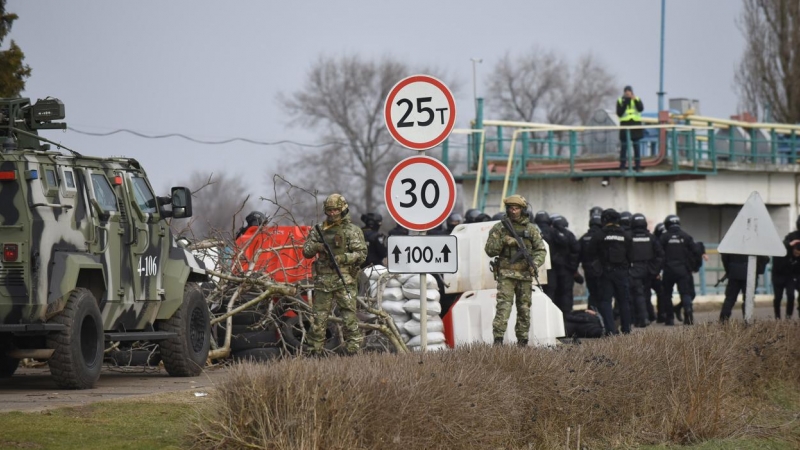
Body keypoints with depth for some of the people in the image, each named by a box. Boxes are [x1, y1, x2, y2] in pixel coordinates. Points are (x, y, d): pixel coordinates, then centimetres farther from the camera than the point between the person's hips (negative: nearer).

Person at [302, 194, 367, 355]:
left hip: (344, 281, -3)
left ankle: (353, 351, -5)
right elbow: (306, 251, 11)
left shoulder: (353, 231, 2)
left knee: (349, 317, -7)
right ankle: (315, 351, 12)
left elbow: (361, 254, -3)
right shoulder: (319, 230, 13)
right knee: (318, 318, 4)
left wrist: (342, 258, -17)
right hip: (323, 280, 3)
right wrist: (316, 247, -11)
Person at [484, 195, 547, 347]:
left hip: (525, 275, 3)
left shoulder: (531, 229, 8)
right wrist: (503, 241, -15)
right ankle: (498, 339, -19)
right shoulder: (498, 228, 3)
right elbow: (489, 250, 2)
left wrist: (535, 264, -11)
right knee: (504, 306, -15)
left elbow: (541, 250, 7)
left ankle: (522, 341, 15)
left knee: (524, 309, 7)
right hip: (506, 275, -3)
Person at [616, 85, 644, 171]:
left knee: (636, 145, 2)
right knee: (624, 146, -2)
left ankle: (638, 165, 4)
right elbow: (619, 113, -4)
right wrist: (624, 104, -14)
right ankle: (622, 165, 1)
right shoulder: (620, 101, 5)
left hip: (635, 125, 1)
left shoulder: (637, 99, 8)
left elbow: (641, 109, -10)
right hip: (625, 125, -1)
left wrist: (635, 99, -20)